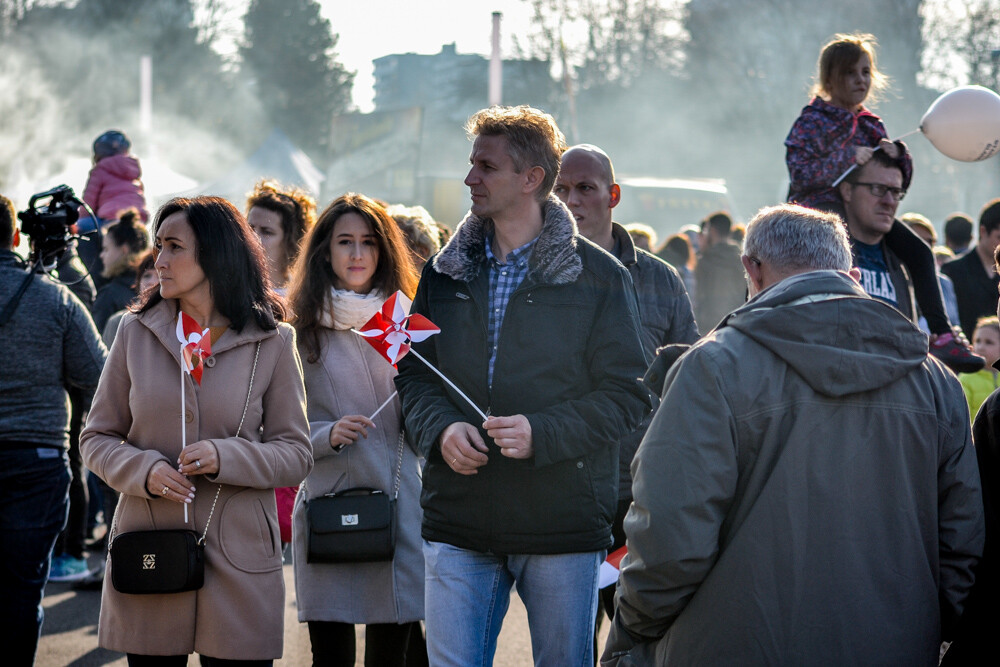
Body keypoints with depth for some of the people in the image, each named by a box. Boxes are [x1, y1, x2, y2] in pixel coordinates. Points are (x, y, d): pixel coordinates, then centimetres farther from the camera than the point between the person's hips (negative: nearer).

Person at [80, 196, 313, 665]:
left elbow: (296, 453, 1)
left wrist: (227, 458, -17)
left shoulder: (271, 343, 1)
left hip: (238, 560, -1)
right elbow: (97, 437, 9)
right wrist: (143, 470, -11)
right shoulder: (136, 332, 6)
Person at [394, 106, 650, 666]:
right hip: (459, 524, 3)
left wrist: (542, 433, -19)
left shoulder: (598, 277, -3)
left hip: (564, 529, -3)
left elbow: (629, 394, -5)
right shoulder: (446, 273, 10)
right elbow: (414, 374, 13)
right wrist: (440, 429, -9)